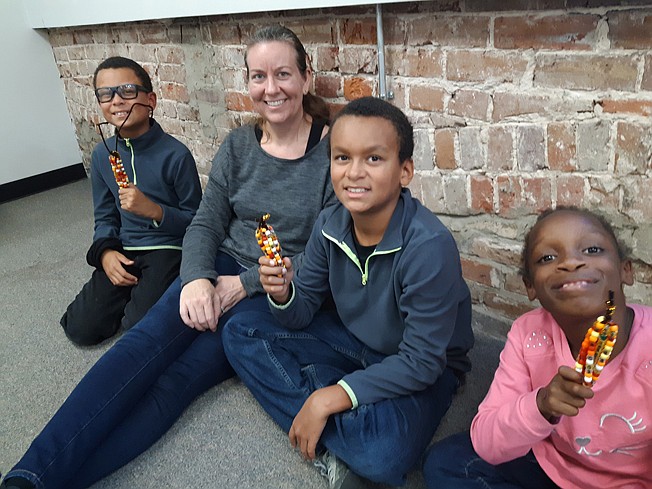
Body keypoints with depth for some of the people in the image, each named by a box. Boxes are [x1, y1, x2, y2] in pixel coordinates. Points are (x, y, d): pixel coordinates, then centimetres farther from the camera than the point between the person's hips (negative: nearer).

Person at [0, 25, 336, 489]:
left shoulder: (334, 152, -7)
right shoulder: (237, 145, 7)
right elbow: (206, 224, 5)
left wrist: (245, 285, -14)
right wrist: (197, 277, -16)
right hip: (222, 268, 4)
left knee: (186, 371, -25)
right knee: (149, 340, -23)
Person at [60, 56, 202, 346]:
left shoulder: (176, 155, -14)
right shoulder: (102, 155, 4)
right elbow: (105, 216, 13)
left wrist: (153, 210, -25)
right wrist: (105, 251, -8)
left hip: (169, 249, -5)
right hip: (124, 251, 5)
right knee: (80, 329, -4)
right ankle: (133, 291, 19)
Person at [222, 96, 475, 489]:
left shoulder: (430, 246, -30)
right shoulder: (331, 225, -12)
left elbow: (422, 362, -25)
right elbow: (303, 313, -2)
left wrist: (330, 398, -26)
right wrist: (283, 293, -26)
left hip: (424, 369, -6)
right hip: (352, 340, 6)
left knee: (382, 454, -36)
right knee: (241, 334, -4)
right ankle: (332, 449, -11)